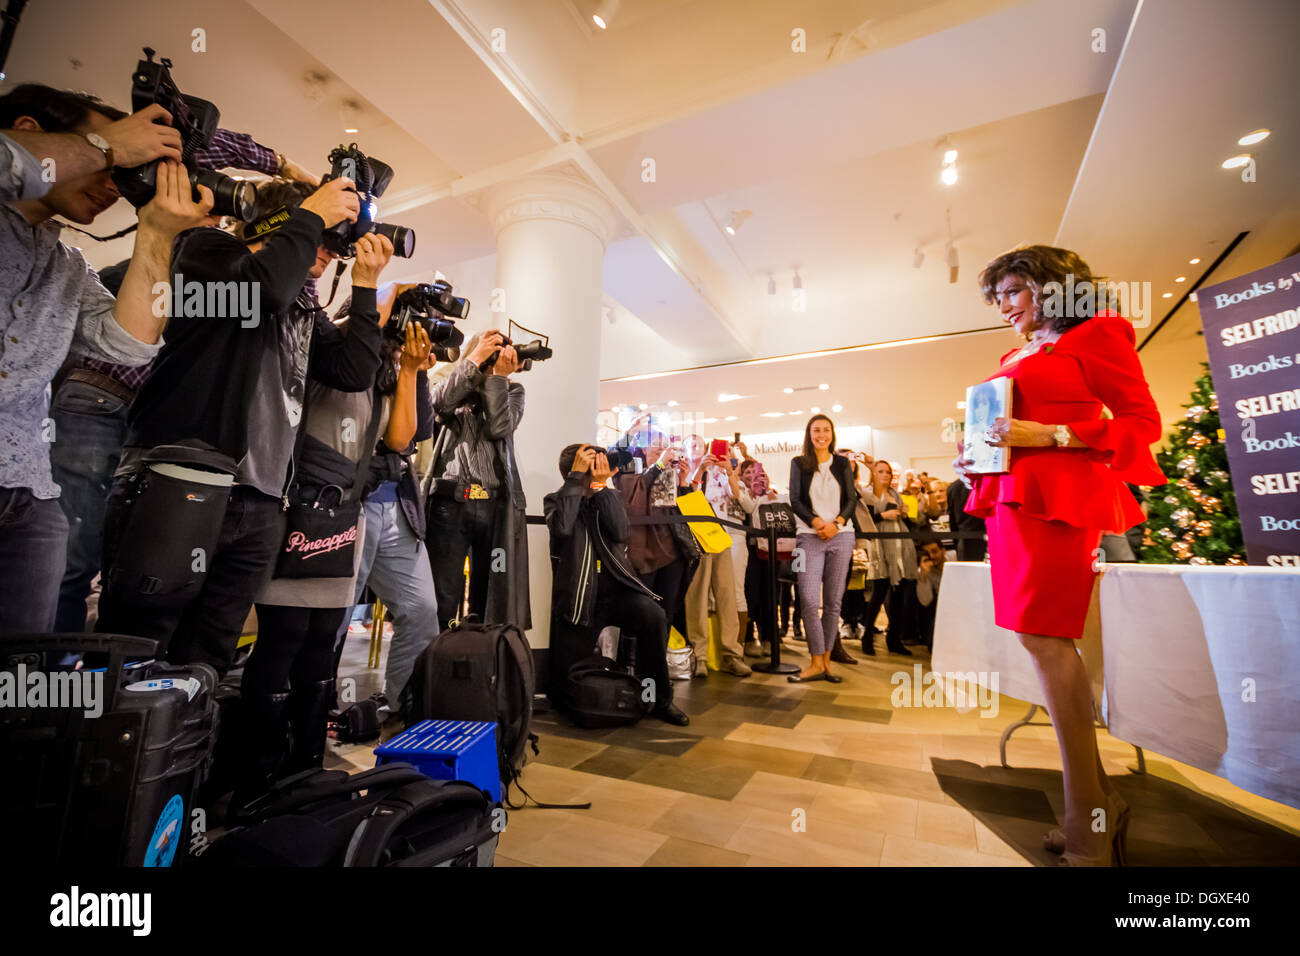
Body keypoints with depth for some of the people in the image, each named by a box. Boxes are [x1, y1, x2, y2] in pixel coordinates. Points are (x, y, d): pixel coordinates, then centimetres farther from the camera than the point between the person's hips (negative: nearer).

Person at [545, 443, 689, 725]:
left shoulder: (611, 497, 12)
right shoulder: (556, 499, 4)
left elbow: (620, 533, -9)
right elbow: (562, 527, -20)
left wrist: (600, 485, -11)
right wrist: (577, 476, -16)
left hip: (615, 590, 2)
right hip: (579, 596, -2)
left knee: (653, 615, -27)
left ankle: (659, 699, -9)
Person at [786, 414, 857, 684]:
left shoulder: (842, 463, 11)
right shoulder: (799, 464, 7)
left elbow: (852, 500, 6)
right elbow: (796, 501, 0)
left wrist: (836, 523, -11)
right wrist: (817, 522, -15)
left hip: (841, 536, 2)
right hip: (810, 537, -1)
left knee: (833, 601, 3)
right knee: (809, 600, -11)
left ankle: (826, 659, 13)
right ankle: (816, 663, -1)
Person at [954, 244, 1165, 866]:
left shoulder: (1096, 335, 3)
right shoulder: (1015, 359, 23)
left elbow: (1144, 422, -3)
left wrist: (1050, 435, -15)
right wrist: (973, 460, 8)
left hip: (1057, 498, -7)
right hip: (1010, 496, 8)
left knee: (1041, 635, -11)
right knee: (1049, 640, 6)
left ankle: (1090, 822, 2)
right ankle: (1096, 804, 16)